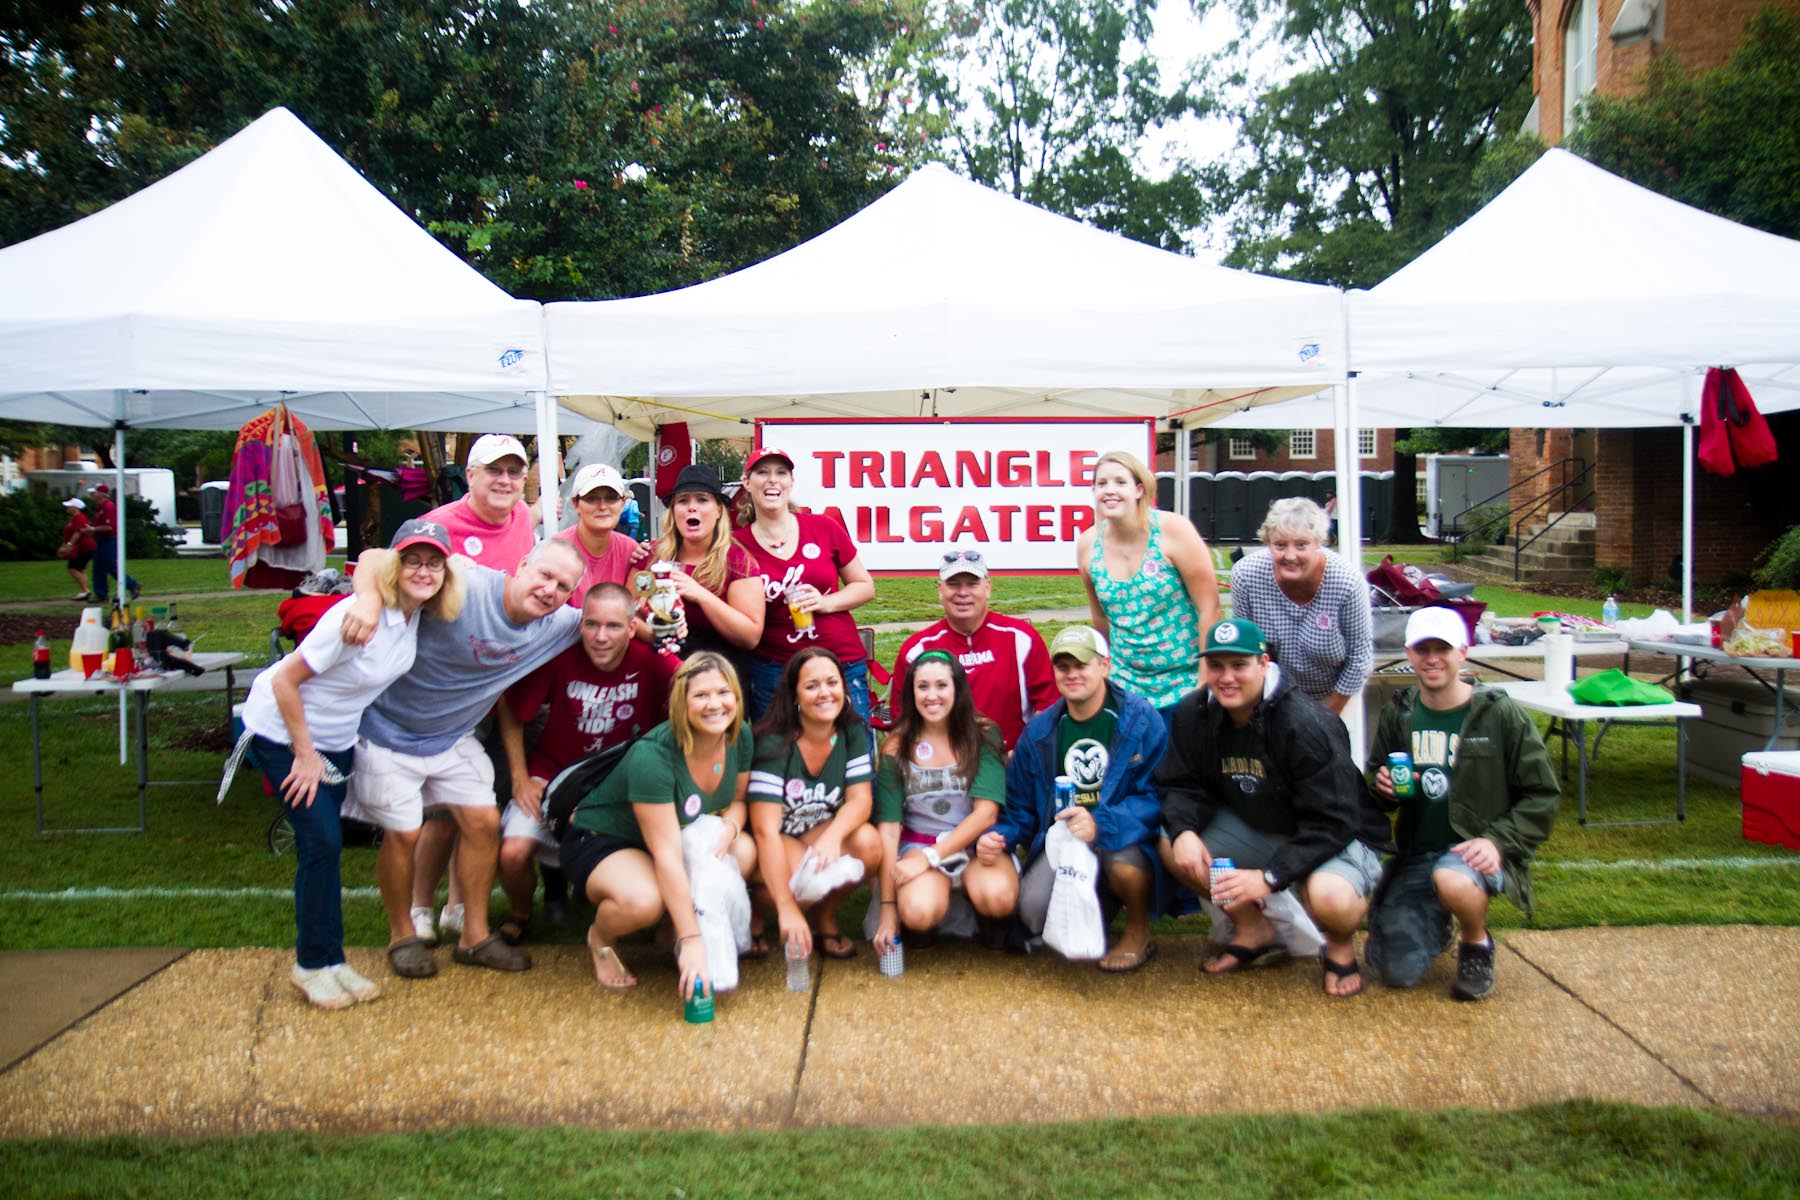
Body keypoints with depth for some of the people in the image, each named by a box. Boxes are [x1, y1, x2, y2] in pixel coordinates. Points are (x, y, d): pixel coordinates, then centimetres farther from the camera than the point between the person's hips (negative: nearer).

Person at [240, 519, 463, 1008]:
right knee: (322, 841, -10)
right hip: (282, 732, -7)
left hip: (336, 737, 7)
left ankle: (328, 960, 20)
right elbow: (285, 682, -24)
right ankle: (314, 966, 5)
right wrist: (305, 756, -18)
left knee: (325, 845, 11)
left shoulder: (417, 612, -9)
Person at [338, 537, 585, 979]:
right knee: (405, 832, -4)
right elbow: (374, 558, -29)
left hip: (454, 736, 6)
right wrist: (368, 599, -52)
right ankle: (401, 936, 20)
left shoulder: (559, 625, -9)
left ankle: (475, 935, 16)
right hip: (390, 728, -6)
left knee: (484, 821, 0)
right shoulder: (463, 587, -29)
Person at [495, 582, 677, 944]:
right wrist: (520, 778, -4)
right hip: (555, 776, 0)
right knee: (513, 853, -19)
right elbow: (510, 710, -4)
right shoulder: (560, 656, -17)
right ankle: (520, 913, 18)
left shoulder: (650, 661, -17)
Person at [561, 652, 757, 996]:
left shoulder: (740, 736, -12)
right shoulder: (653, 756, -33)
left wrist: (729, 827, -22)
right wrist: (691, 940, -38)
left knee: (745, 850, -21)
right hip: (599, 841, -7)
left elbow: (737, 798, 4)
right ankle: (600, 940, 0)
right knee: (645, 900, -37)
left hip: (685, 834, 7)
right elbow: (666, 853, -36)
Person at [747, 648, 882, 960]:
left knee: (868, 843, -26)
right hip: (772, 847, -4)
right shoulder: (774, 744, -23)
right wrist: (787, 908, -36)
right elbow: (766, 830, -28)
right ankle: (752, 907, 1)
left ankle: (827, 916, 2)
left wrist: (832, 836, -37)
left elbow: (860, 799, -12)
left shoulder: (852, 733, -8)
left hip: (820, 833, 4)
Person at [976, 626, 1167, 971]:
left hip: (1124, 841, -3)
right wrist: (998, 838, -9)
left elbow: (1154, 796, -18)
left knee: (1120, 853, -38)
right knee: (1035, 910, -24)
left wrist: (1101, 823, -34)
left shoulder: (1141, 719, -9)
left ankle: (1138, 933, -3)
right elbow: (1020, 808, 13)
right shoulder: (1039, 732, 6)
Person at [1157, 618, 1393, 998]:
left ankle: (1340, 945, 2)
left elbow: (1331, 823, -28)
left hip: (1340, 836, -6)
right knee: (1172, 849, -13)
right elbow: (1183, 785, -3)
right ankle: (1254, 930, 9)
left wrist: (1269, 877, -34)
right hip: (1256, 827, 6)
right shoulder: (1194, 714, -10)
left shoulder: (1307, 724, -28)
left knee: (1331, 898, -38)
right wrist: (1183, 831, -25)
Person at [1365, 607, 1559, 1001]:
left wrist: (1498, 841, -18)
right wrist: (1382, 787, -6)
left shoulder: (1501, 714, -6)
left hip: (1476, 850, -3)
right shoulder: (1398, 713, 5)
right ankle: (1435, 925, 26)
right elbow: (1376, 780, 18)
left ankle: (1477, 944, -4)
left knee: (1452, 880, -40)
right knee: (1396, 970, -10)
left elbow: (1542, 795, -4)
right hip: (1416, 855, 4)